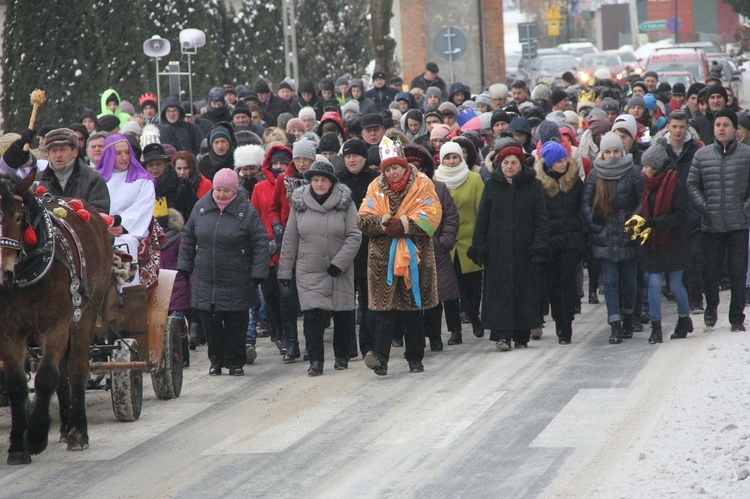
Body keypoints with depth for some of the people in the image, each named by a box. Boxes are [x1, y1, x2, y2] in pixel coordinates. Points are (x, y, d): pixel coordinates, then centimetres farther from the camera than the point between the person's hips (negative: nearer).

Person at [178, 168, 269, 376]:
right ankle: (216, 361, 17)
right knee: (210, 324, 4)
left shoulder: (247, 212, -6)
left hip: (236, 285, -3)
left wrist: (258, 275, -9)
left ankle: (235, 362, 14)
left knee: (236, 326, 2)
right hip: (205, 281, 3)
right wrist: (184, 267, 11)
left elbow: (260, 245, -5)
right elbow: (188, 239, 14)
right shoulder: (201, 208, 4)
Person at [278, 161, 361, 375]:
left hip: (339, 272, 0)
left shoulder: (345, 203, -1)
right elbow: (289, 239, 8)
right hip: (309, 271, 0)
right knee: (312, 315, -11)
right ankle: (315, 361, -9)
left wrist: (339, 263, -13)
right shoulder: (299, 203, 4)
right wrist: (284, 270, 6)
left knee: (343, 315, 7)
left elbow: (354, 236, -4)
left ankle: (341, 356, 25)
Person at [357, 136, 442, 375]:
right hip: (383, 258, 1)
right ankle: (380, 357, -16)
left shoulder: (422, 185, 0)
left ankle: (415, 359, 19)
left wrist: (404, 225, -18)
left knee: (414, 310, 10)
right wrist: (383, 223, -18)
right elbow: (363, 219, 1)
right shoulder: (376, 188, 7)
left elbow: (431, 215, -11)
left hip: (414, 257, -1)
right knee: (384, 309, -8)